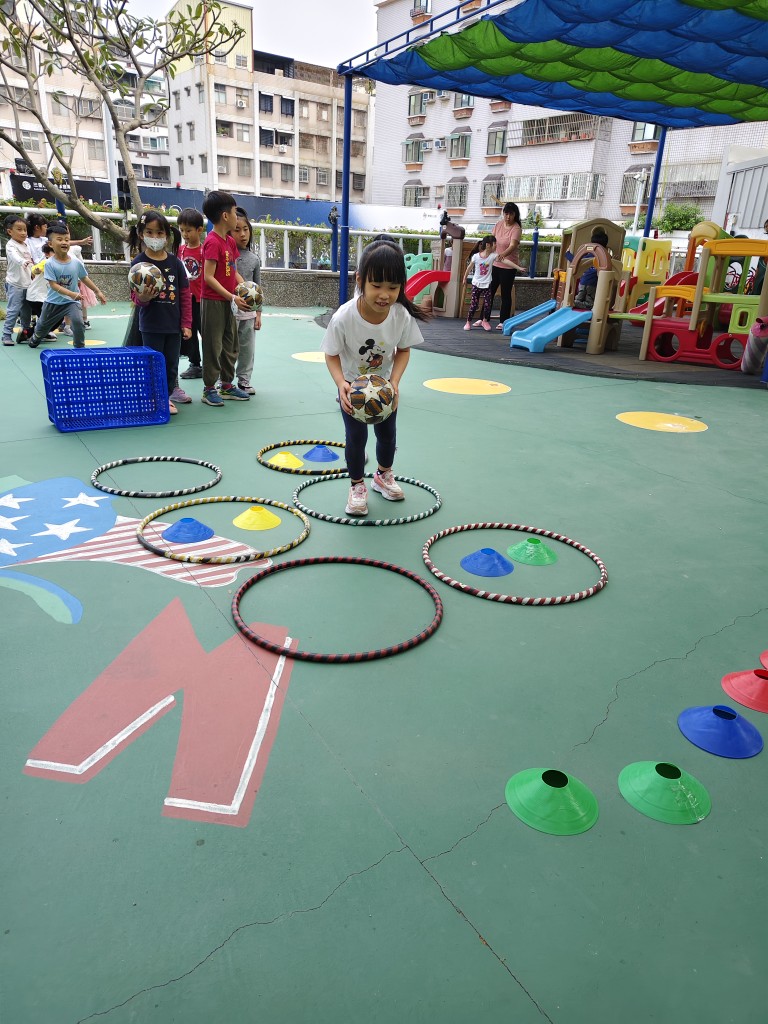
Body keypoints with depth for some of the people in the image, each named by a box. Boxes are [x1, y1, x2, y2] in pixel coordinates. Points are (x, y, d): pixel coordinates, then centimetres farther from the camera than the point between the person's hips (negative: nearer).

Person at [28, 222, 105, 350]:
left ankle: (80, 347, -7)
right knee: (43, 324, 21)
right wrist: (72, 294, -37)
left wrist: (98, 291, 8)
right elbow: (53, 285, -25)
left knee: (78, 321, -27)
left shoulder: (76, 263, -10)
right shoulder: (50, 263, -19)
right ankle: (35, 339, 54)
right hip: (53, 302, 0)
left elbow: (85, 278, 6)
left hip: (72, 301, 0)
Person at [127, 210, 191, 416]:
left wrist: (186, 323, 0)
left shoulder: (175, 262, 2)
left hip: (174, 324, 3)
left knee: (171, 364, 10)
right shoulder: (138, 263, -5)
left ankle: (167, 397, 24)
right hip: (151, 324, -3)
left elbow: (185, 294, 4)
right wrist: (143, 298, -28)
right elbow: (137, 298, -4)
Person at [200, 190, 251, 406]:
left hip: (226, 302, 9)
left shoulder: (230, 241, 10)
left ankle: (227, 385, 25)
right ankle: (209, 389, 8)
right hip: (213, 302, -9)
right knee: (213, 346, -1)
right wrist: (233, 297, -23)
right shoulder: (212, 242, -16)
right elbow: (209, 277, -20)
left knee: (230, 345, 14)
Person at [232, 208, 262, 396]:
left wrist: (258, 313, 8)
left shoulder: (254, 258, 7)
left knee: (247, 348, 10)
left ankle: (244, 380, 22)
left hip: (249, 311, 4)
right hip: (229, 309, -4)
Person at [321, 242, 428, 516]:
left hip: (384, 385, 3)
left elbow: (403, 350, -10)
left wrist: (394, 381, -25)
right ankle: (357, 487, 21)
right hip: (352, 386, -3)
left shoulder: (402, 316, -27)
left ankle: (383, 476, 42)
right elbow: (332, 355, -20)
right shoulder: (343, 317, -33)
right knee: (356, 437, -1)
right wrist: (341, 384, -36)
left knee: (387, 432, 14)